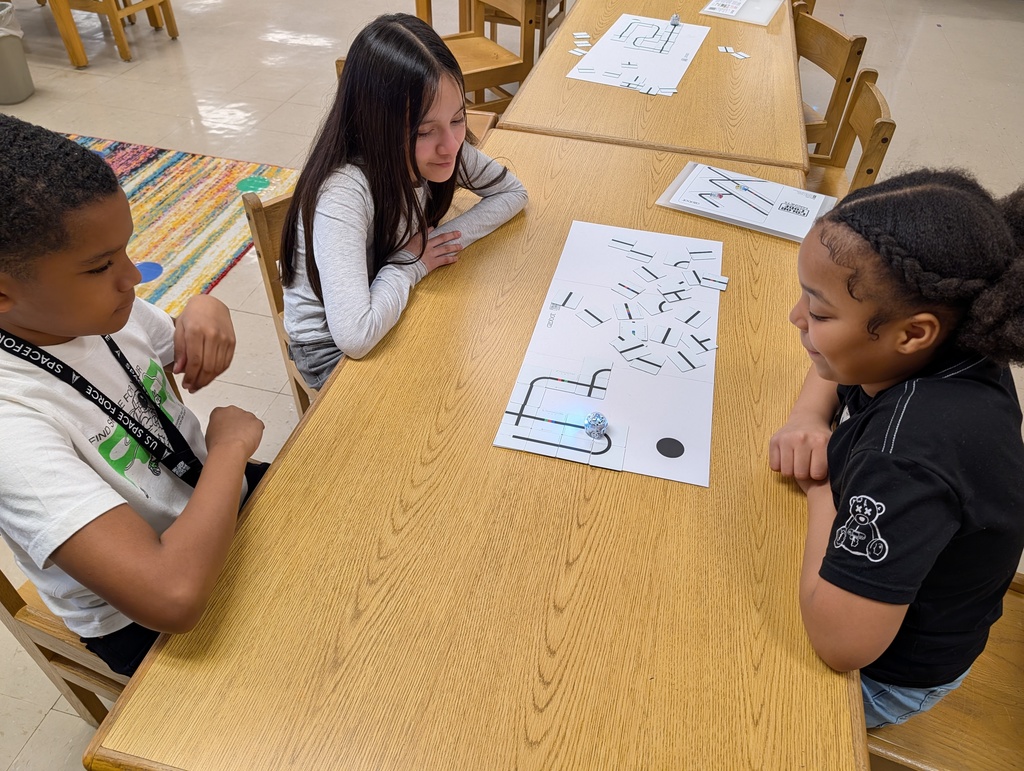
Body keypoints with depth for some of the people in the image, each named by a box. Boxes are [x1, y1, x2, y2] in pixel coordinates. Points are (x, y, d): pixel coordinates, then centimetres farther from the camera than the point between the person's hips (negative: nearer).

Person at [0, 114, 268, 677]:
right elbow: (172, 595, -44)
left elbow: (180, 352, 11)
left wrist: (206, 313, -14)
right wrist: (231, 445, -28)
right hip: (148, 625, -6)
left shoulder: (92, 306, -12)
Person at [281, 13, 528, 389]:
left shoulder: (432, 150, -17)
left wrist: (448, 237, -19)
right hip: (332, 348, -5)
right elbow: (354, 335, -44)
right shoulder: (341, 193, -35)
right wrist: (411, 263, -27)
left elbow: (512, 192, -4)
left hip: (390, 311, 5)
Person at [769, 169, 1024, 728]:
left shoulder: (909, 448, -43)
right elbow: (836, 366, 5)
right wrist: (808, 417, -17)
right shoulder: (953, 349, -18)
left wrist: (820, 484, -28)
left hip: (884, 674, -7)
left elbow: (839, 640, -40)